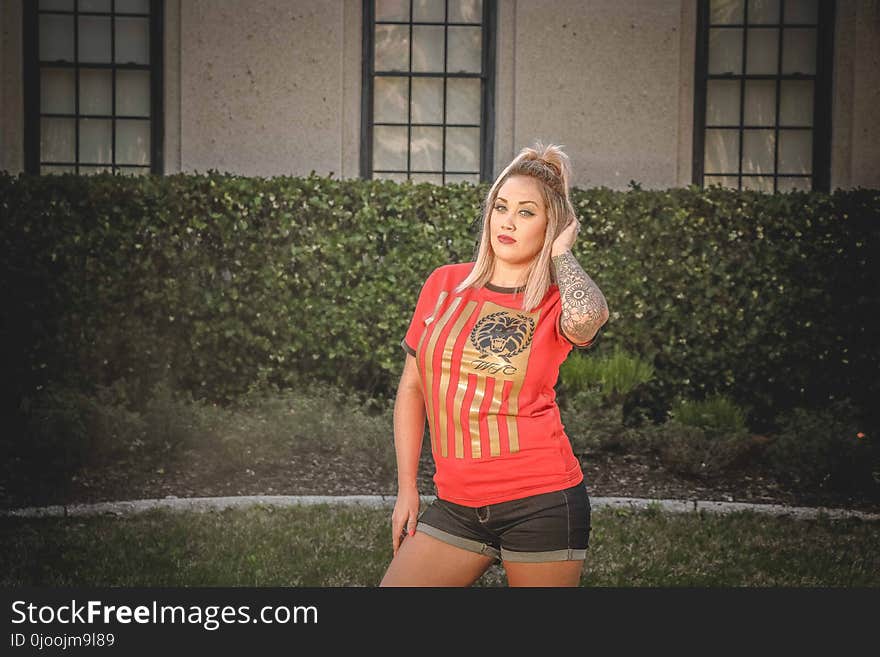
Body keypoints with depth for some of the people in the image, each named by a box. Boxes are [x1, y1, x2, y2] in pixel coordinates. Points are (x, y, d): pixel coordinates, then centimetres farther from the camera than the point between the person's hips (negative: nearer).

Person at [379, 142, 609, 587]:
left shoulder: (556, 303, -3)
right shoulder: (444, 284, 7)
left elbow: (586, 317, -30)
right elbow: (412, 387, 13)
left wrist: (560, 253, -11)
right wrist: (406, 488, 9)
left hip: (541, 503, -3)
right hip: (458, 507, 4)